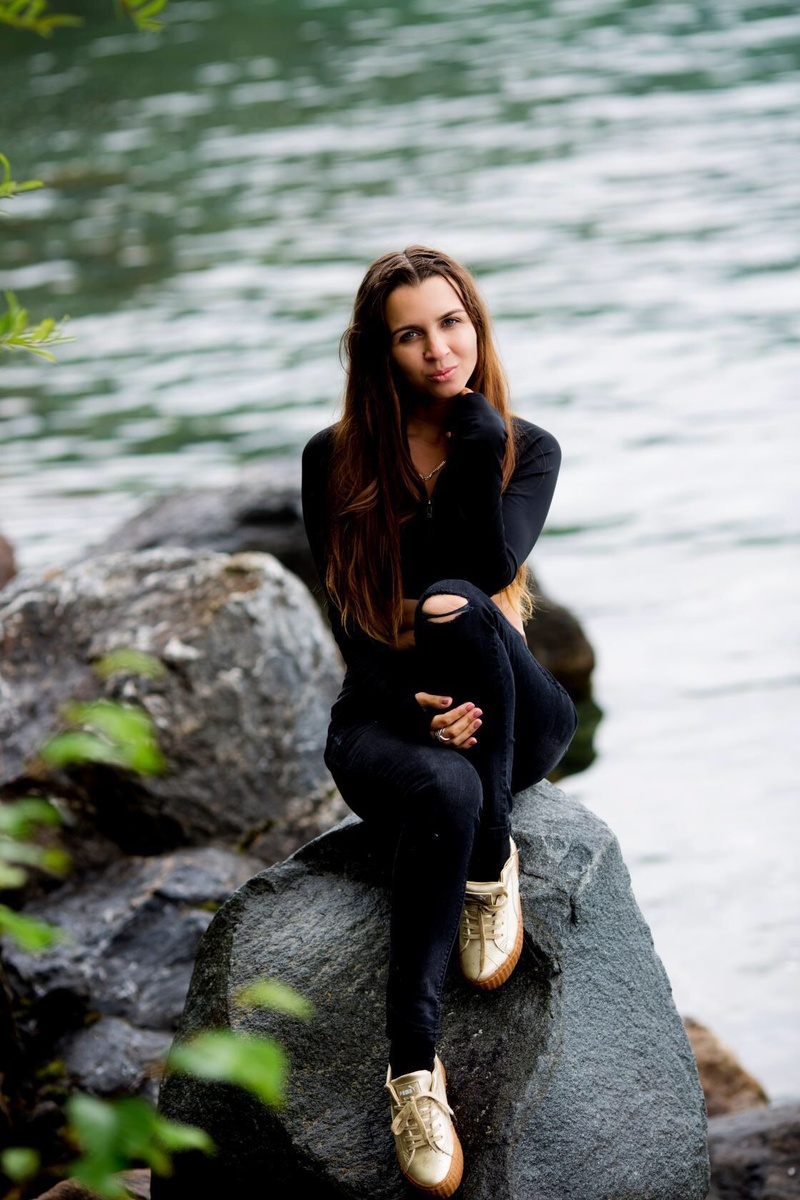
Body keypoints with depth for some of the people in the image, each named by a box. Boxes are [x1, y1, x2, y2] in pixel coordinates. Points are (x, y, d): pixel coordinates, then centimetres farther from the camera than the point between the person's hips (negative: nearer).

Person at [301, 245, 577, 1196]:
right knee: (444, 790, -39)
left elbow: (491, 571, -15)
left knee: (458, 607, -34)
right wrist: (412, 706, -21)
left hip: (510, 722, 1)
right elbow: (349, 623, -5)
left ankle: (489, 864, -21)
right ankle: (413, 1065, -36)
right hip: (383, 715, -1)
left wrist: (479, 439, -19)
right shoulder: (335, 460, 0)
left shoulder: (527, 449, 3)